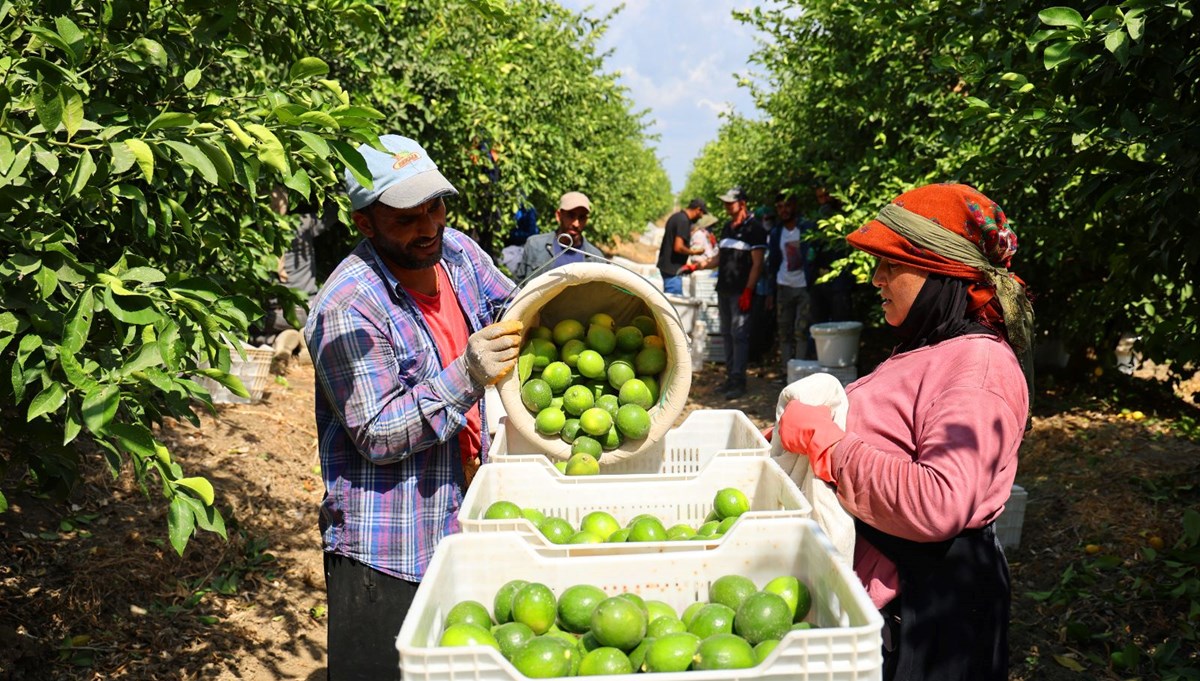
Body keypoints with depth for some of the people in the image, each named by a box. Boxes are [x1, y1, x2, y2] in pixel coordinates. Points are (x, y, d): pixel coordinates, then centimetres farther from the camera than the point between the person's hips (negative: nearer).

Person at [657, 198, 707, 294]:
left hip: (666, 265, 10)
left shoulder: (677, 216, 12)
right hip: (672, 268, -10)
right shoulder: (683, 221, -18)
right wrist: (694, 252, -10)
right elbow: (678, 247, -24)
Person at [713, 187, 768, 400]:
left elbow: (757, 263, -10)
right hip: (724, 289, 8)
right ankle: (730, 376, 16)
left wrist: (748, 291, -17)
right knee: (726, 334, 9)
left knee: (739, 335, -8)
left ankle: (738, 381, -7)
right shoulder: (727, 227, 17)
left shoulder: (754, 228, -6)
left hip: (741, 292, -7)